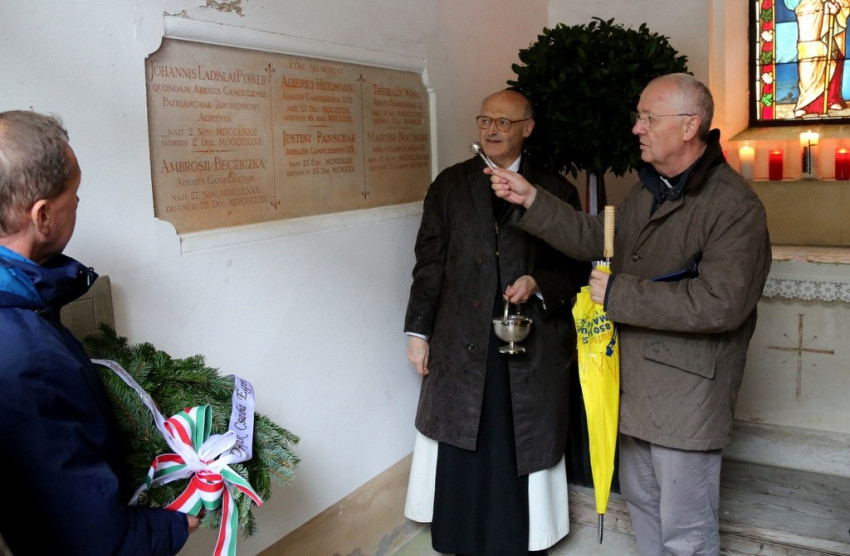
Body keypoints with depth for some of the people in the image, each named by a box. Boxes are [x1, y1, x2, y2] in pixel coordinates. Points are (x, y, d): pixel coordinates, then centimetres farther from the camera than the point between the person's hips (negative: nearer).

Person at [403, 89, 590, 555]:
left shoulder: (555, 190, 3)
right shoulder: (450, 184, 6)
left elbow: (575, 266, 5)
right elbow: (429, 262, 5)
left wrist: (538, 283, -15)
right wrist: (418, 330, 2)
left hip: (531, 343, -1)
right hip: (462, 340, 1)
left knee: (524, 451, 9)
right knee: (462, 451, 10)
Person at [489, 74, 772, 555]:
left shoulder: (736, 206, -20)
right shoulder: (647, 190, 8)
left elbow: (720, 303, -28)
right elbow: (597, 239, 13)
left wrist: (618, 293, -23)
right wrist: (531, 200, 2)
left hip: (687, 391, -8)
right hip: (637, 382, 9)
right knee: (641, 498, 25)